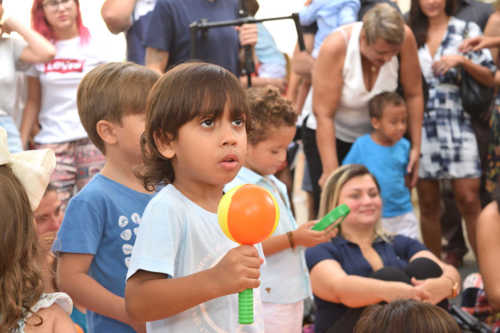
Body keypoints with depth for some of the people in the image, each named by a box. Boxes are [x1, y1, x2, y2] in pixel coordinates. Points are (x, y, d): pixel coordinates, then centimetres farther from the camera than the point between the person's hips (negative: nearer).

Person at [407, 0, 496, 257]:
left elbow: (489, 78, 2)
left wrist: (462, 60, -13)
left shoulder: (467, 30, 6)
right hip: (421, 126, 2)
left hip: (457, 125, -2)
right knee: (428, 204, 5)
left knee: (469, 200, -8)